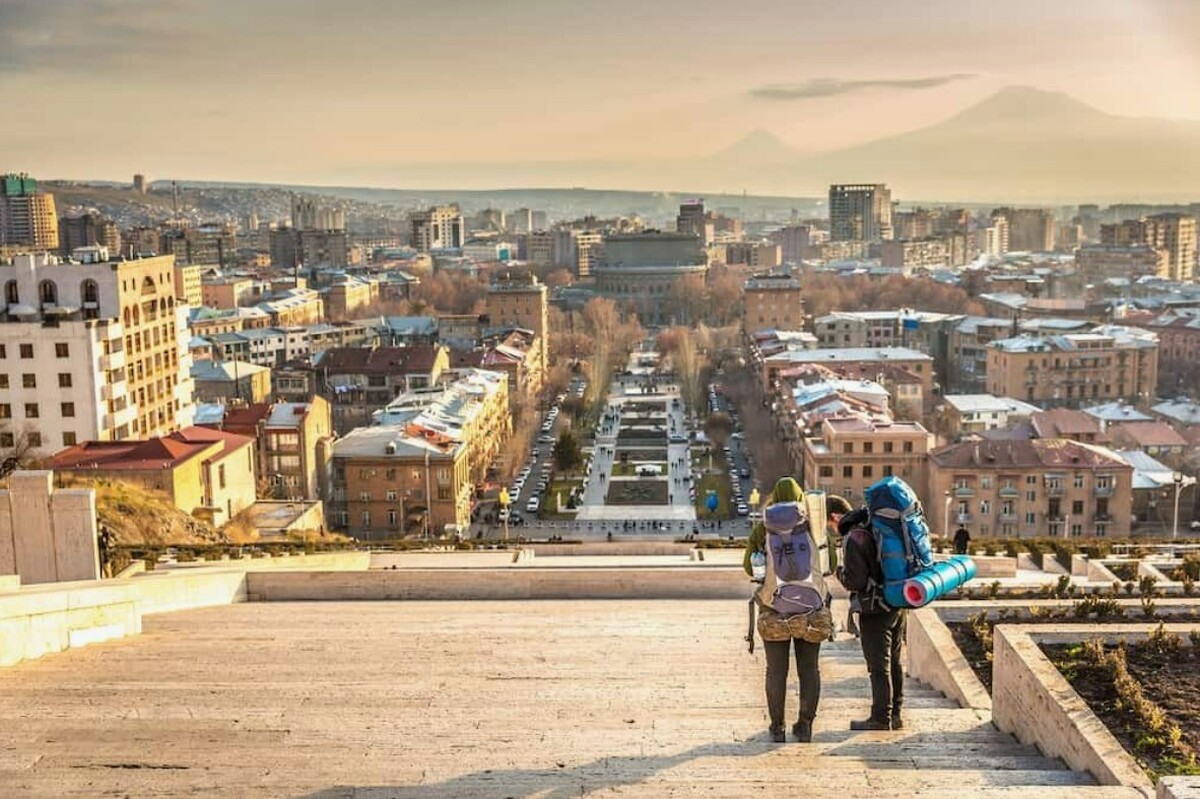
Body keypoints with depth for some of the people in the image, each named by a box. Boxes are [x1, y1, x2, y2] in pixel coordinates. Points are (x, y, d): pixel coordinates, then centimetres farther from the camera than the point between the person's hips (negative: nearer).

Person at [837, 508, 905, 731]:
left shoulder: (854, 538, -15)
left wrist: (840, 572, -1)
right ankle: (895, 714, 22)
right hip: (899, 606, 8)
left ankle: (881, 719, 3)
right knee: (895, 663, 15)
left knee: (879, 666, -2)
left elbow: (855, 580, -19)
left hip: (875, 610, -8)